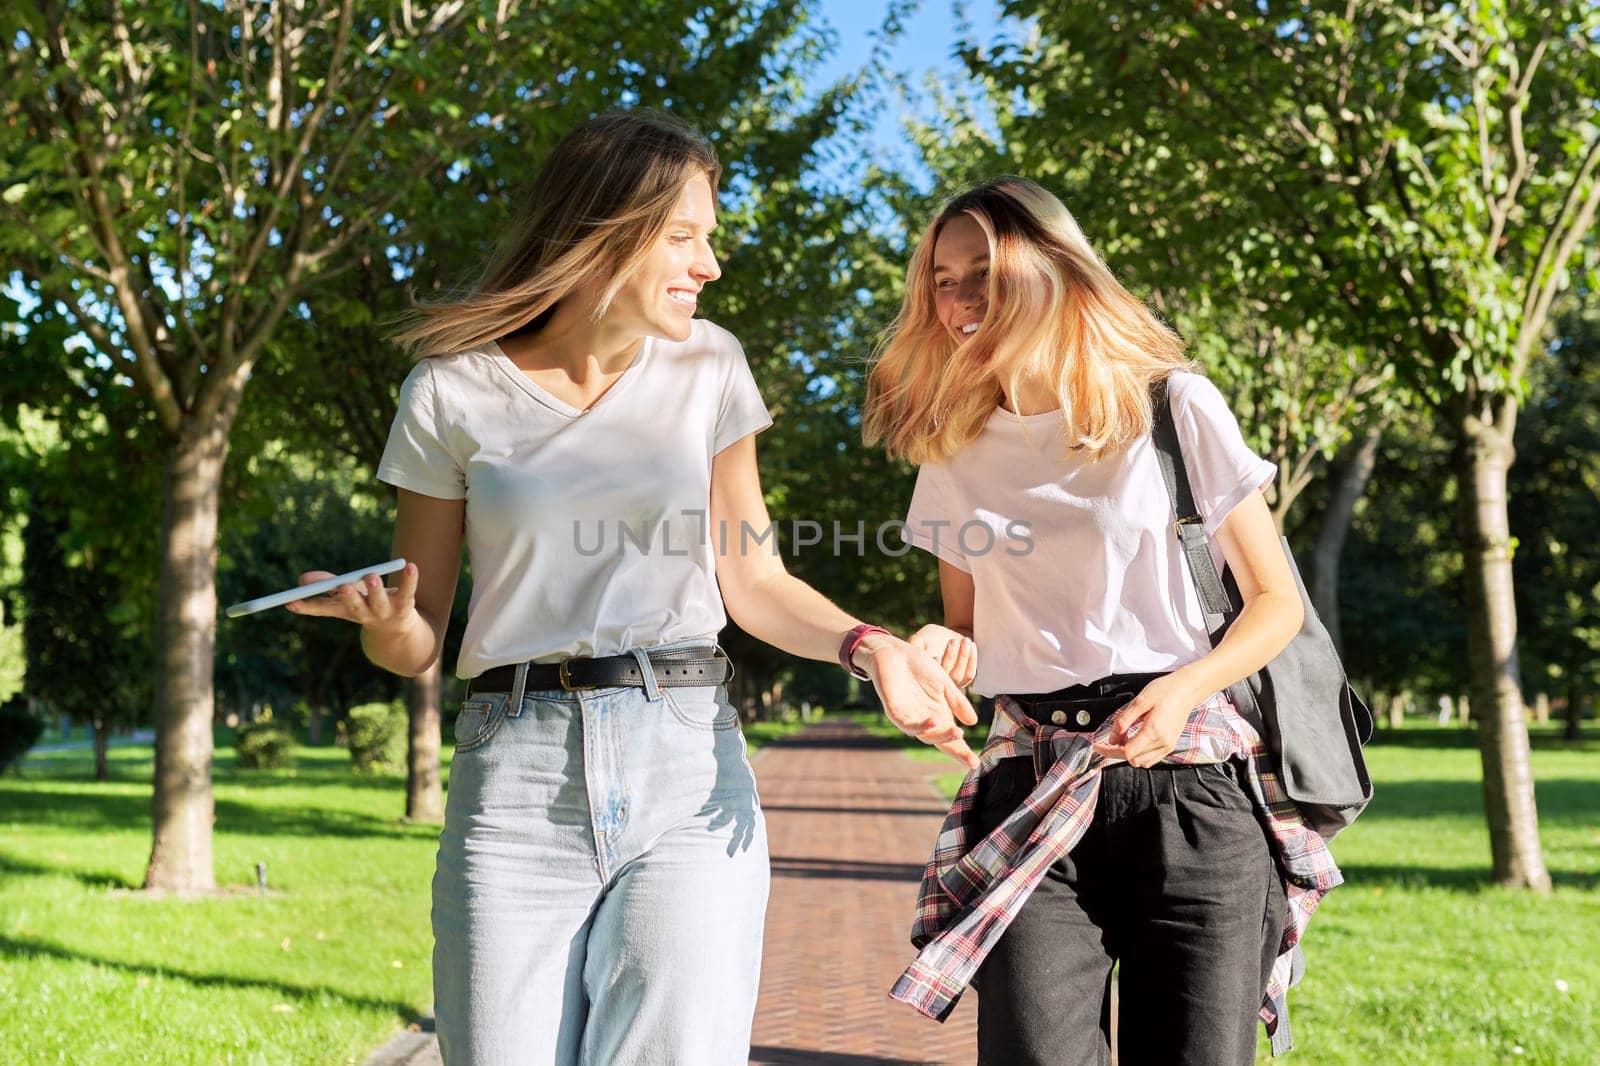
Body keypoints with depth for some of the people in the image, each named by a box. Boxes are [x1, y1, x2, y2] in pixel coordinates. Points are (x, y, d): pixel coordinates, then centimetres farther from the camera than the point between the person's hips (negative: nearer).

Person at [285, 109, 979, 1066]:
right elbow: (418, 639, 7)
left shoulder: (706, 368, 8)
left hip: (688, 768, 1)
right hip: (520, 776, -1)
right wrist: (386, 625, -17)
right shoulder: (455, 392, 2)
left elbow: (753, 579, 11)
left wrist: (867, 646, -7)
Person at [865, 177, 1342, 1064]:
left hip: (1190, 782, -2)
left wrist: (1183, 687, -15)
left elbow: (1276, 605, 4)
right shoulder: (952, 452, 11)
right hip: (1031, 790, 2)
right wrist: (933, 652, -4)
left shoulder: (1170, 405, 1)